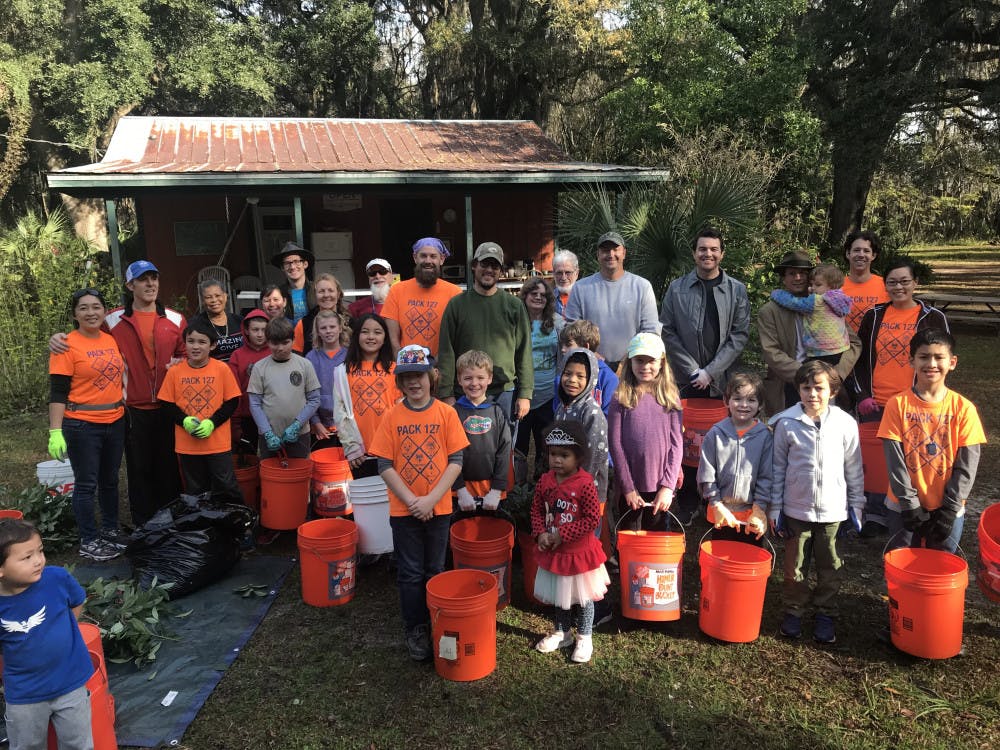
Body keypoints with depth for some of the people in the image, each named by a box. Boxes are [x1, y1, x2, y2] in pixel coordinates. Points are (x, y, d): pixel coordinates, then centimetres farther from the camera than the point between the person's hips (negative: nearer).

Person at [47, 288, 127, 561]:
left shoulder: (111, 340, 7)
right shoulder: (67, 346, -11)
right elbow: (57, 393, -13)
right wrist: (55, 431, -19)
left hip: (115, 422, 6)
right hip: (82, 426, -6)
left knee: (110, 480, 17)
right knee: (87, 484, 3)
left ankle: (111, 531, 32)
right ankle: (88, 542, 15)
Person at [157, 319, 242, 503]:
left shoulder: (222, 369, -5)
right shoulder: (175, 371, -1)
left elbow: (232, 401, -3)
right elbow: (167, 403, 4)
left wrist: (212, 423, -13)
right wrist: (184, 420, -13)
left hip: (218, 443, -2)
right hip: (186, 445, 2)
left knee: (226, 488, 1)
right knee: (194, 492, 14)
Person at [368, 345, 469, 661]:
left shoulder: (446, 413, -7)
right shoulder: (393, 416, -5)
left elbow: (456, 462, -8)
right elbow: (385, 466, -6)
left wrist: (431, 499, -16)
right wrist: (411, 501, -14)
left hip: (439, 507, 0)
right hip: (403, 509, 0)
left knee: (434, 571, 14)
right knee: (410, 573, 9)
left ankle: (435, 626, 32)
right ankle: (415, 630, 24)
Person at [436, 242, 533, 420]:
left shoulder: (514, 306, 6)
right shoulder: (457, 305, 4)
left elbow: (524, 352, 5)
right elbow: (446, 353, 1)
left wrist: (525, 394, 0)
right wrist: (447, 394, -5)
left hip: (505, 393, 1)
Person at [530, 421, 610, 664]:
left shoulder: (585, 484, -22)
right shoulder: (545, 481, -6)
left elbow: (593, 519, -22)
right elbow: (536, 510, 4)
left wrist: (562, 534, -21)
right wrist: (540, 534, -12)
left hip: (579, 552, -5)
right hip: (553, 552, 5)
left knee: (582, 598, 15)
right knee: (559, 595, 23)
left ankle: (584, 638, 34)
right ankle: (561, 632, 42)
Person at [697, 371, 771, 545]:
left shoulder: (764, 436, -4)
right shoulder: (715, 433, -4)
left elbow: (767, 476, -3)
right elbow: (706, 474, -3)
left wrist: (759, 509, -8)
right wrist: (717, 505, -7)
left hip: (752, 515, 0)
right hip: (721, 513, 0)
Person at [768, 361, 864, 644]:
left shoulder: (846, 424, -4)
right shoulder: (786, 424, -7)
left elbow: (854, 468, 5)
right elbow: (778, 467, 1)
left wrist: (857, 504, 6)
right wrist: (774, 507, 1)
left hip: (833, 510, 1)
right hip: (796, 509, 0)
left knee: (830, 568, 13)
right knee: (795, 566, 12)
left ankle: (825, 614, 31)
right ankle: (793, 611, 30)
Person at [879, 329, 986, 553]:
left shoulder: (963, 408, -5)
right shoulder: (898, 404, -7)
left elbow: (967, 465, -4)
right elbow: (894, 460, -8)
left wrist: (949, 509, -8)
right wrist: (910, 505, -11)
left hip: (948, 509, 1)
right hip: (903, 507, 0)